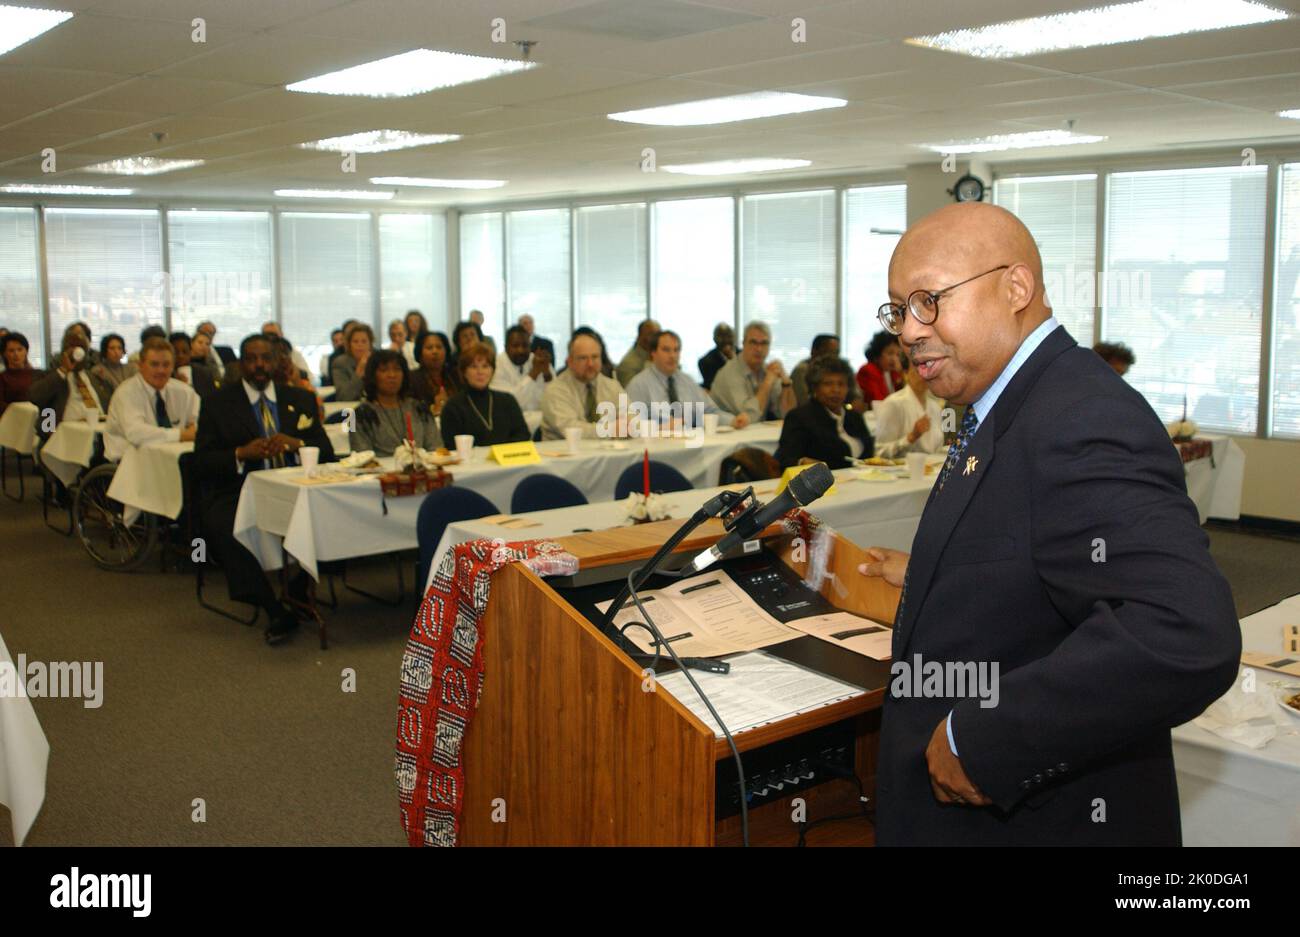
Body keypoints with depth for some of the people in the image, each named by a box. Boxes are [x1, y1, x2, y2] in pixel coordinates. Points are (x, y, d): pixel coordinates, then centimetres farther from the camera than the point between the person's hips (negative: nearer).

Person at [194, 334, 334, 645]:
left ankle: (298, 593, -7)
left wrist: (296, 443, -9)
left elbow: (326, 450, 12)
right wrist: (241, 453, -16)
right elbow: (201, 461, 2)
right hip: (239, 491, -2)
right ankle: (275, 611, -26)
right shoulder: (218, 403, 10)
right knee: (222, 527, -35)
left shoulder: (299, 399, 18)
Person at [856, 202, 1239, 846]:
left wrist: (978, 740, -32)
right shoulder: (1009, 411, 6)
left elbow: (1186, 637, -38)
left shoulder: (1084, 423, -25)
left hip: (1042, 817, -9)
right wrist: (928, 579, 27)